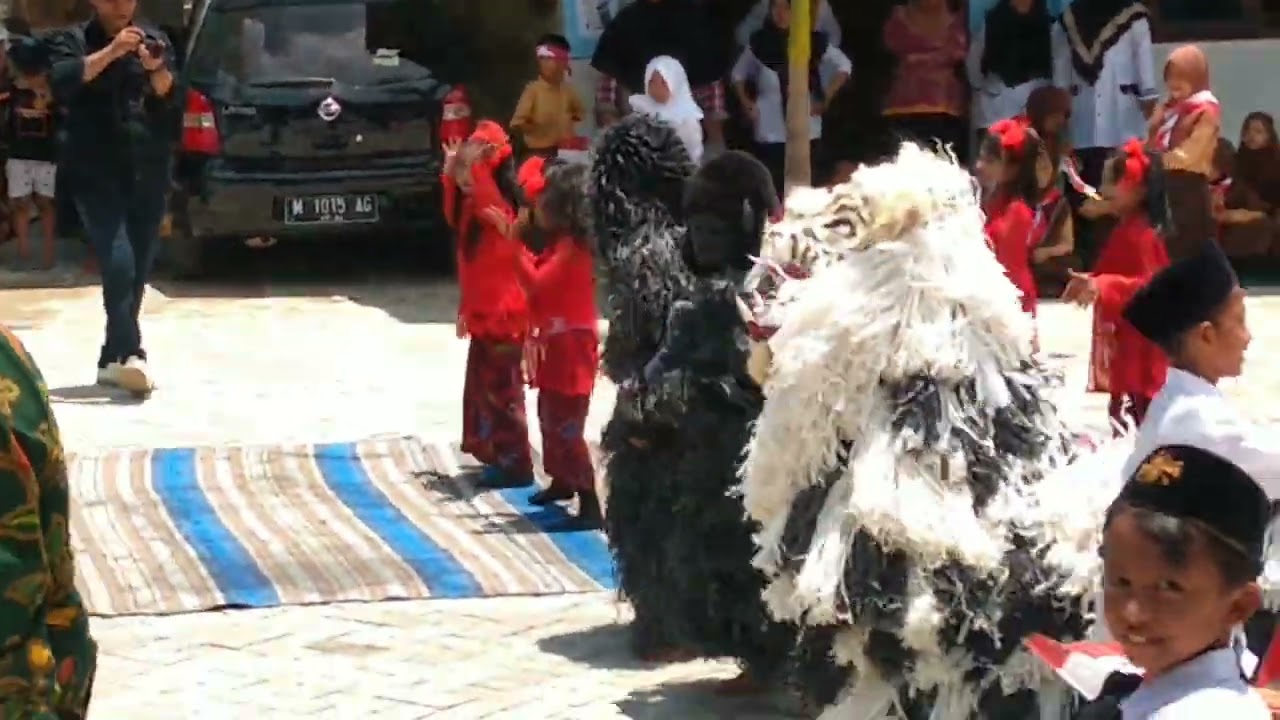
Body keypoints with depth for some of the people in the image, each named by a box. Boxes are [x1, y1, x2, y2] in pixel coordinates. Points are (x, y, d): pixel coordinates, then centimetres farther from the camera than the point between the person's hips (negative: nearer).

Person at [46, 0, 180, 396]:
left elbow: (173, 101, 5)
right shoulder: (73, 40, 4)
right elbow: (61, 84, -15)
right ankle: (130, 355, -23)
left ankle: (112, 360, 12)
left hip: (149, 175, 4)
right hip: (96, 176, -4)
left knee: (138, 271, 3)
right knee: (118, 265, -19)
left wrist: (158, 71, -16)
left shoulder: (155, 39, 13)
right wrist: (111, 52, -24)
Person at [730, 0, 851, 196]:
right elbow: (738, 74, 18)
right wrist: (747, 104, 8)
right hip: (770, 130, 1)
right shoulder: (759, 41, 4)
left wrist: (825, 99, 5)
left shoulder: (814, 41, -1)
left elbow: (844, 66, 10)